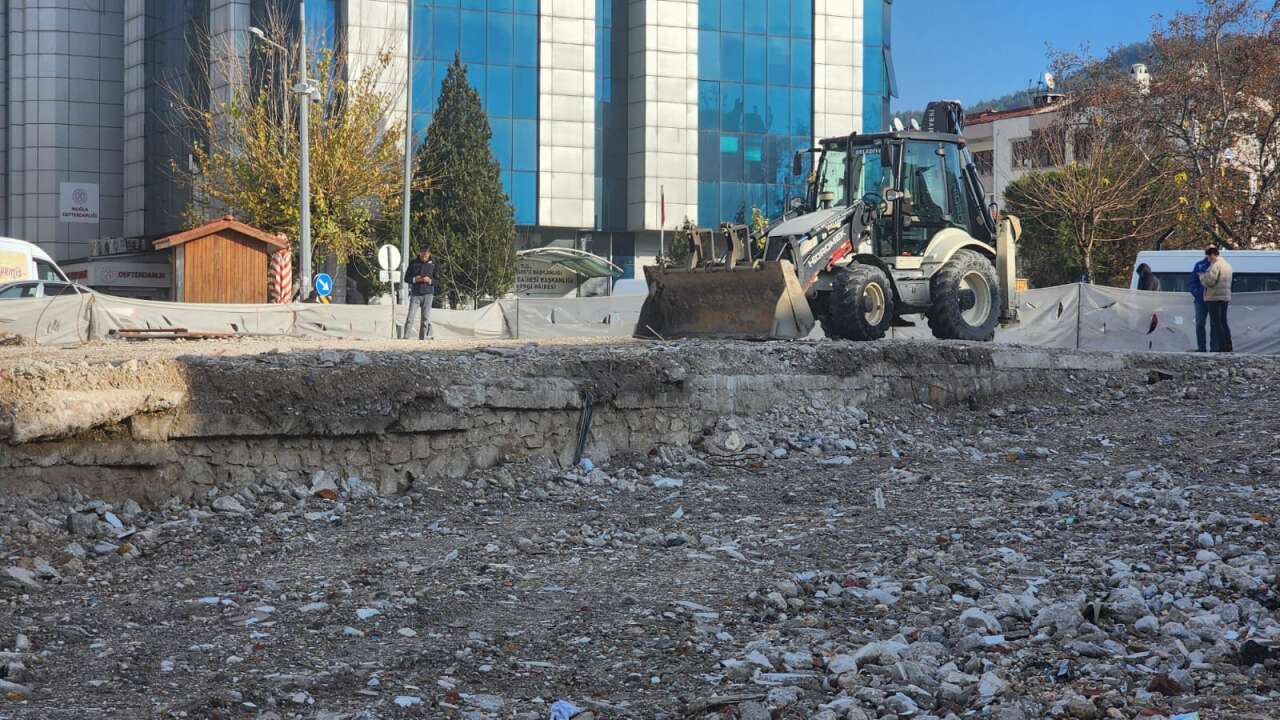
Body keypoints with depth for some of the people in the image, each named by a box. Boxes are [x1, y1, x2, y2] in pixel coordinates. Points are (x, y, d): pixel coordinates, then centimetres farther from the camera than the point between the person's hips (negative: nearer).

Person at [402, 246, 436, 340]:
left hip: (428, 294, 0)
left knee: (426, 318, 0)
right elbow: (406, 278, 6)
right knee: (410, 317, -7)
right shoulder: (413, 262, 3)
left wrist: (430, 281, -15)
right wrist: (415, 279, -13)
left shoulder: (433, 263, 4)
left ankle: (422, 339, 6)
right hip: (415, 294, 0)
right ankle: (405, 337, -7)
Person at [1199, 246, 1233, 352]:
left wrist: (1202, 276, -4)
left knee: (1216, 324, -4)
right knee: (1223, 323, 15)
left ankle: (1219, 347, -5)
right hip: (1225, 298, 9)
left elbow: (1209, 282, -21)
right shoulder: (1227, 264, 15)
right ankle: (1227, 347, 18)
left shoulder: (1215, 265, -15)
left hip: (1215, 298, -9)